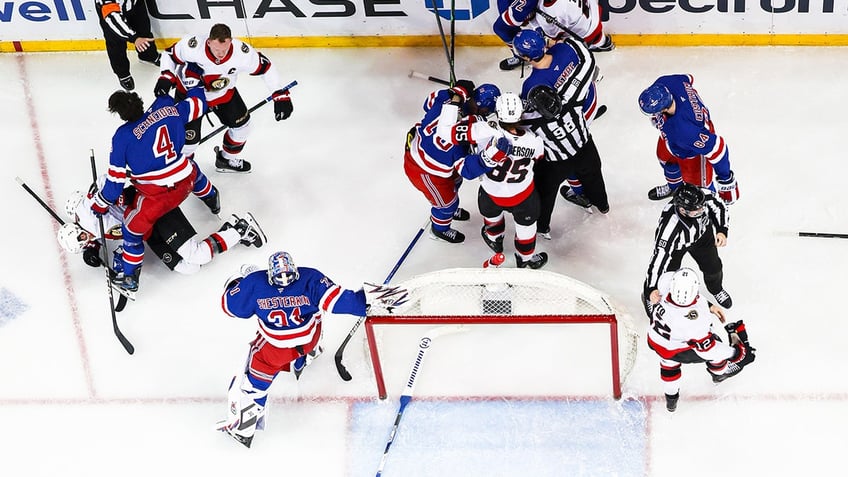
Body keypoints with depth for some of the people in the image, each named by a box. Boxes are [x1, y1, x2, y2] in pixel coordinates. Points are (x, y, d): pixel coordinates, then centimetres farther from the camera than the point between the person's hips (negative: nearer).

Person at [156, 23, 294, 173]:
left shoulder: (242, 52, -31)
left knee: (241, 124, 10)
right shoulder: (191, 46, -36)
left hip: (223, 92, 3)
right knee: (190, 138, -7)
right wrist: (166, 77, -30)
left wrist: (281, 95, -22)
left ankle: (227, 159, 38)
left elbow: (266, 67, -17)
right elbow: (169, 55, -15)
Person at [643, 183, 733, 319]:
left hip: (701, 234, 4)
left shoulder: (705, 195, -36)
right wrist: (651, 290, -46)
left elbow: (719, 207, -10)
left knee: (713, 267, 16)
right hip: (675, 244, -4)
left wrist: (721, 230, -19)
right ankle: (649, 297, 37)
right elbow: (659, 257, -41)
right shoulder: (669, 226, -47)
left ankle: (717, 289, 53)